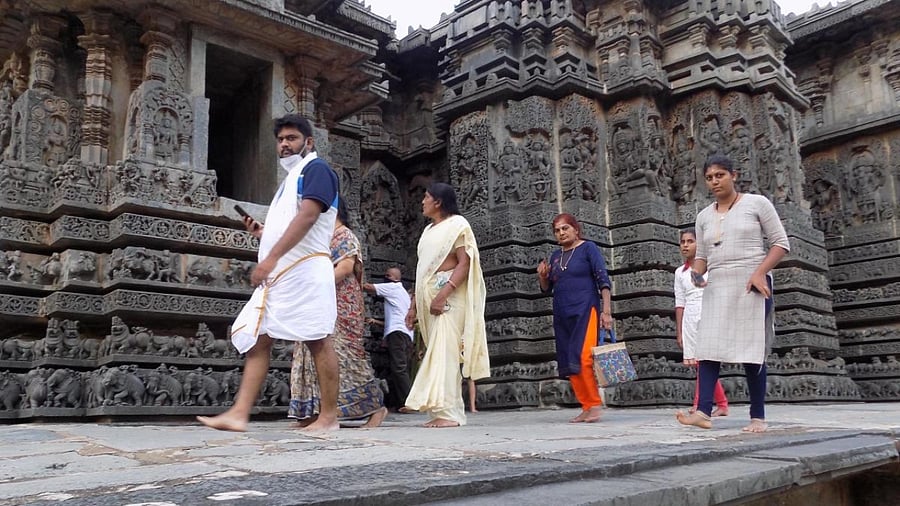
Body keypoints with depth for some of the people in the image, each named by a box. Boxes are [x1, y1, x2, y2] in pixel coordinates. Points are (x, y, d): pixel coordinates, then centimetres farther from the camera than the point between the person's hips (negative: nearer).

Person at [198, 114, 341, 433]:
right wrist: (261, 232, 13)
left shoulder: (316, 169, -1)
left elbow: (307, 216, -18)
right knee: (257, 340, 1)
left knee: (318, 341, -5)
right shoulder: (291, 179, 27)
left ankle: (329, 417, 1)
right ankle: (239, 414, -1)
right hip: (277, 274, 10)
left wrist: (271, 257, -22)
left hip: (304, 270, -10)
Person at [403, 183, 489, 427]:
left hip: (449, 294, -8)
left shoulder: (457, 224, -1)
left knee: (444, 350, -15)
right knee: (437, 352, 3)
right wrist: (414, 305, 16)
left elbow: (465, 263, -12)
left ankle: (449, 412, -17)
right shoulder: (429, 230, 22)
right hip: (428, 297, 8)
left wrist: (443, 293, -24)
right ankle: (449, 411, 3)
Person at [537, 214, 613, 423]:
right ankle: (586, 407, 10)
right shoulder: (555, 256, 16)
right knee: (568, 364, 3)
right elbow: (546, 288, 21)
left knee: (583, 359, -18)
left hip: (585, 311, -6)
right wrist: (542, 277, -1)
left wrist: (606, 310, -14)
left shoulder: (588, 248, 1)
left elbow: (603, 279, -5)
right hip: (562, 315, 6)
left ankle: (595, 405, -6)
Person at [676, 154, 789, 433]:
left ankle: (758, 417, 3)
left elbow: (781, 243, 0)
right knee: (708, 347, -8)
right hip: (716, 287, 4)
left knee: (751, 349, -4)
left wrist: (760, 272, -14)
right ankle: (703, 412, -13)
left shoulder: (757, 203, 3)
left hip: (750, 285, -4)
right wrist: (697, 273, -5)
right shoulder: (704, 215, 15)